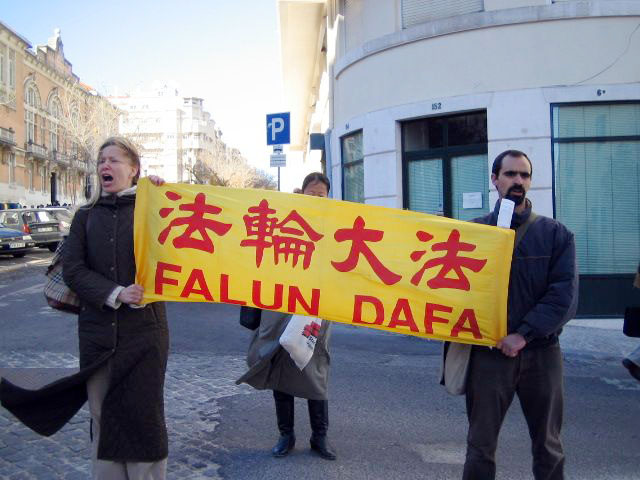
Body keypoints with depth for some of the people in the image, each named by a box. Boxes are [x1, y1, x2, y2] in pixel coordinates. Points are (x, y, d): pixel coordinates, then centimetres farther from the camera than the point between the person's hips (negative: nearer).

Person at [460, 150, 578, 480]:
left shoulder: (555, 234, 3)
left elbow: (565, 295, -6)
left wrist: (523, 334, -15)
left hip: (541, 353, 1)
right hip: (488, 353, -1)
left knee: (548, 447, 13)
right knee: (481, 446, 7)